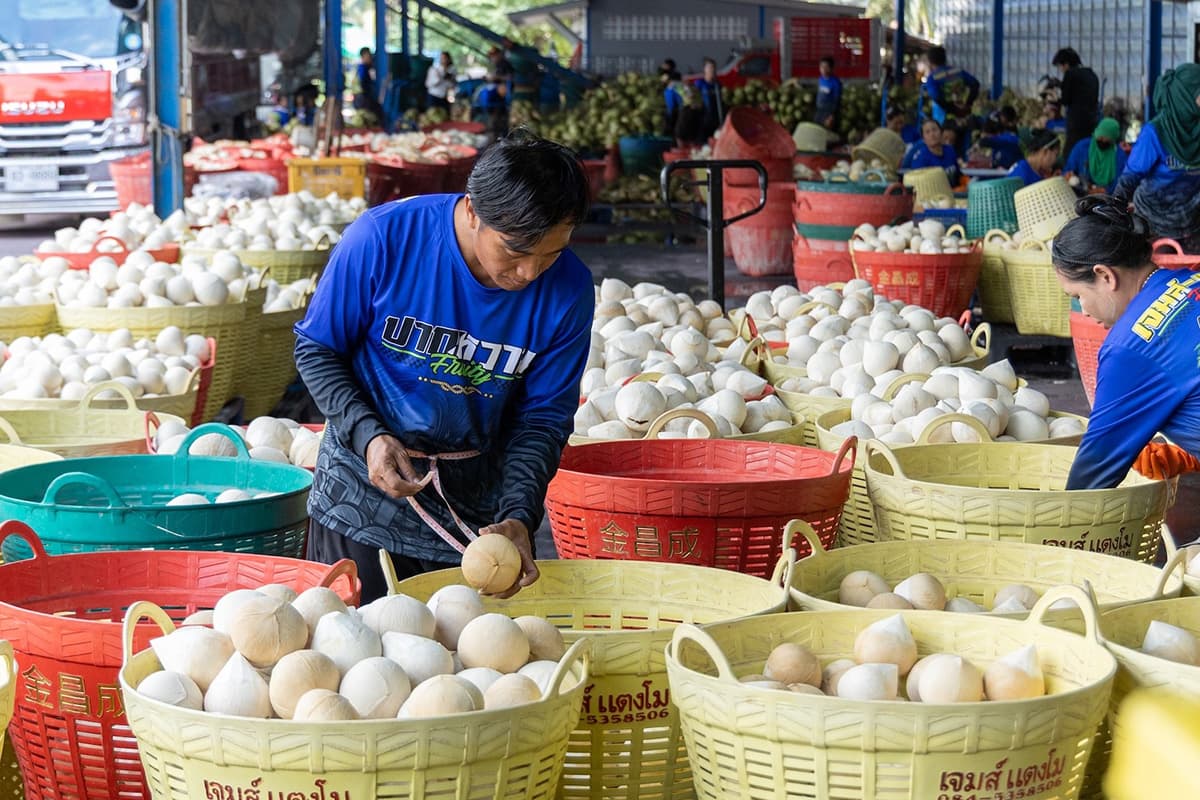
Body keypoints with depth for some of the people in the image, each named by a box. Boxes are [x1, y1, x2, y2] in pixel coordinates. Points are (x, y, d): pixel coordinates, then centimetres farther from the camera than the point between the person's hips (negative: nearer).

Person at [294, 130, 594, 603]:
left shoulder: (567, 290, -14)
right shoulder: (384, 237, -20)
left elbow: (543, 415, -5)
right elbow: (316, 349, -7)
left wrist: (519, 516, -19)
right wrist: (369, 436, -21)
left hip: (480, 503, 2)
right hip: (363, 492, -1)